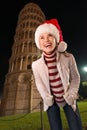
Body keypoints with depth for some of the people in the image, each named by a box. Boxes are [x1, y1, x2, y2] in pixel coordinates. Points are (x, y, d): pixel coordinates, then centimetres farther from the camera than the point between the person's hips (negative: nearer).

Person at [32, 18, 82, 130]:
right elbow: (39, 84, -1)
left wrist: (72, 95, -10)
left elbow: (75, 77, -5)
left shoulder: (68, 57, -20)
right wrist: (47, 99, -6)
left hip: (68, 100, 0)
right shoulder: (35, 65, -17)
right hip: (51, 102, 1)